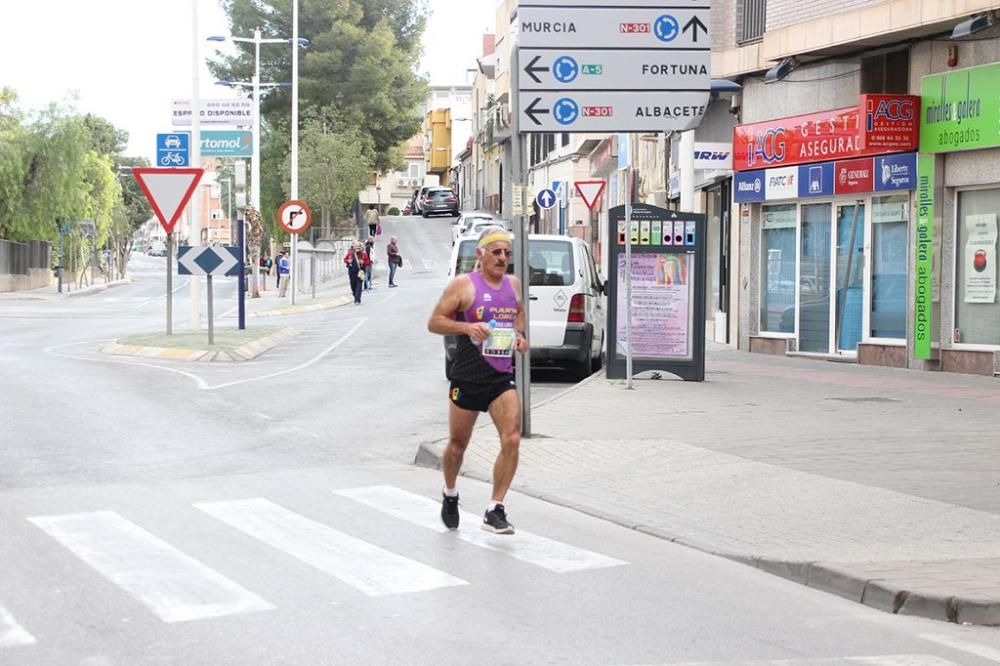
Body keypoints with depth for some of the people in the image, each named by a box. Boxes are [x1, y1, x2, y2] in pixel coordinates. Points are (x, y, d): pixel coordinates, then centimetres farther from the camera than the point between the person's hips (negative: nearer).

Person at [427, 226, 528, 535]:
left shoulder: (513, 284, 9)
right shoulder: (463, 285, -7)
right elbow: (434, 322, -5)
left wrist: (519, 334, 8)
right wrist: (466, 327, -21)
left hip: (502, 377, 3)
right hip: (467, 378, -3)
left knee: (512, 440, -14)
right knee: (457, 445, 10)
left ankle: (495, 511, -6)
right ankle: (450, 494, 40)